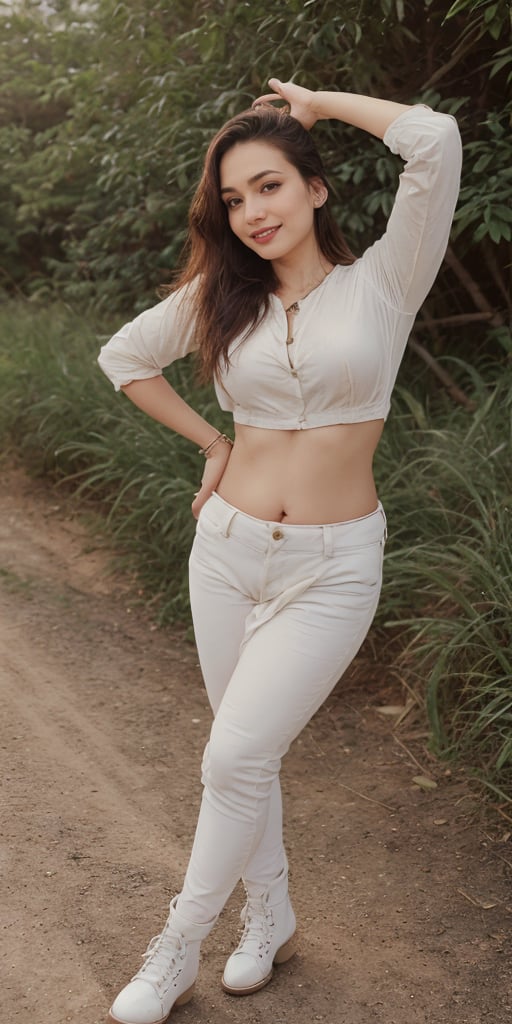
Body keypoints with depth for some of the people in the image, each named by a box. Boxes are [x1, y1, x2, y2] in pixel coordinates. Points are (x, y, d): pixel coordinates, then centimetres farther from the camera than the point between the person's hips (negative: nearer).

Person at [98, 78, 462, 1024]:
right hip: (227, 549, 4)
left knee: (234, 756, -8)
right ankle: (270, 915, 36)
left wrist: (316, 103, -4)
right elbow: (123, 355, 17)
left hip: (332, 568, -4)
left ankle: (179, 947, 14)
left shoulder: (381, 283, -6)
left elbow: (435, 140, -18)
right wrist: (213, 442, 10)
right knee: (246, 752, 13)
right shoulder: (220, 296, 3)